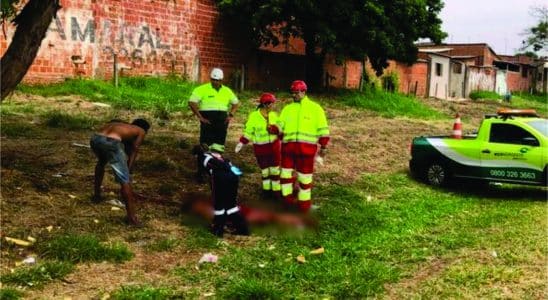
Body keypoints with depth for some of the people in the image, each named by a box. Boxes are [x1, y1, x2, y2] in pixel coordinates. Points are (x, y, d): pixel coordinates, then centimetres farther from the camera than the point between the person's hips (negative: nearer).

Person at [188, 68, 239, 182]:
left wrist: (231, 115, 8)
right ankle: (200, 173, -1)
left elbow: (235, 103, 24)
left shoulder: (227, 91, 12)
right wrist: (200, 117, -13)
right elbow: (192, 102, -9)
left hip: (222, 122, 5)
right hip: (208, 122, -5)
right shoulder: (202, 89, -4)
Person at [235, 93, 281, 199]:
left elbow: (279, 128, 11)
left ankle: (276, 190, 15)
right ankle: (266, 189, 24)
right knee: (264, 169, 9)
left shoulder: (274, 115, 1)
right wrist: (241, 143, -11)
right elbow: (248, 132, -5)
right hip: (260, 147, -2)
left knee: (275, 168, 5)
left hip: (274, 146, 3)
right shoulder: (254, 116, -10)